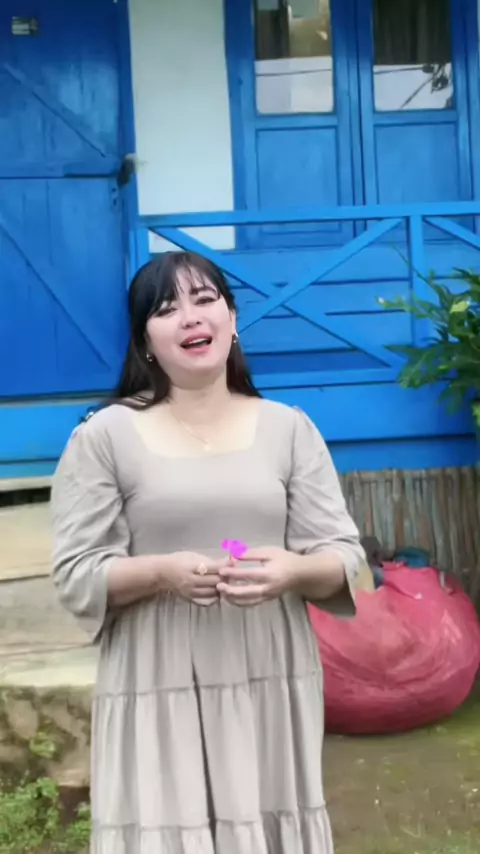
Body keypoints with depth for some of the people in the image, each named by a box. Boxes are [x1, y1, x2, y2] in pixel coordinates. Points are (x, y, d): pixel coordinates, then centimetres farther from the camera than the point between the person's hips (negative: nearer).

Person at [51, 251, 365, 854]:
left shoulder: (289, 427, 4)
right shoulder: (103, 436, -2)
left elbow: (343, 558, 3)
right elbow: (75, 577, -3)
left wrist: (293, 569, -18)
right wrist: (162, 572, -21)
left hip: (272, 687, 2)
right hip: (158, 694, -2)